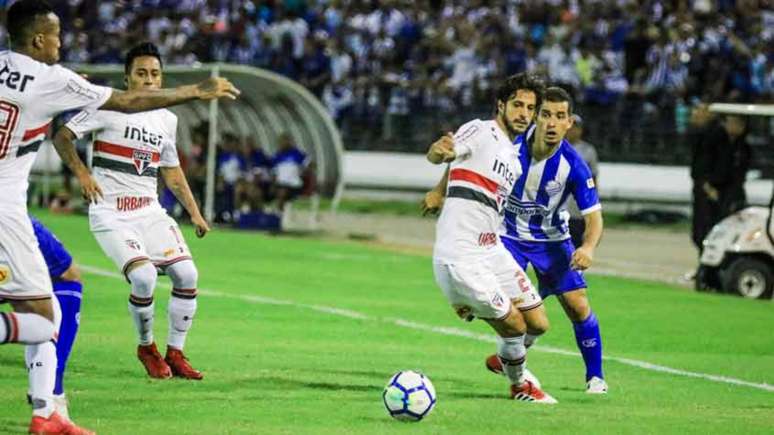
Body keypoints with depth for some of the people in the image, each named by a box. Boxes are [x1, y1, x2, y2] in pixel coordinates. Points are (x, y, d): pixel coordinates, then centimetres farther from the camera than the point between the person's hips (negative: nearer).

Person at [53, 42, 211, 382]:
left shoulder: (167, 120, 12)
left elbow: (173, 174, 22)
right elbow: (61, 137, -8)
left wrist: (194, 213, 15)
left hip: (150, 212, 6)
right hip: (111, 214, -6)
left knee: (186, 273, -11)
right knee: (143, 277, -24)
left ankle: (175, 353, 5)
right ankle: (146, 348, 2)